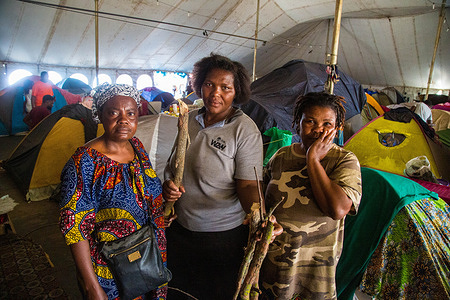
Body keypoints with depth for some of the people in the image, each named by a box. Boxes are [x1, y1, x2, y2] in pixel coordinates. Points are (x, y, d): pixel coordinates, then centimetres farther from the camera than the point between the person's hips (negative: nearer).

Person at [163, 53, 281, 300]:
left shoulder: (245, 129, -15)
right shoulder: (190, 119, 1)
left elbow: (248, 185, -17)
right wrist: (167, 184, -6)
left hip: (223, 235, -5)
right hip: (179, 228, 5)